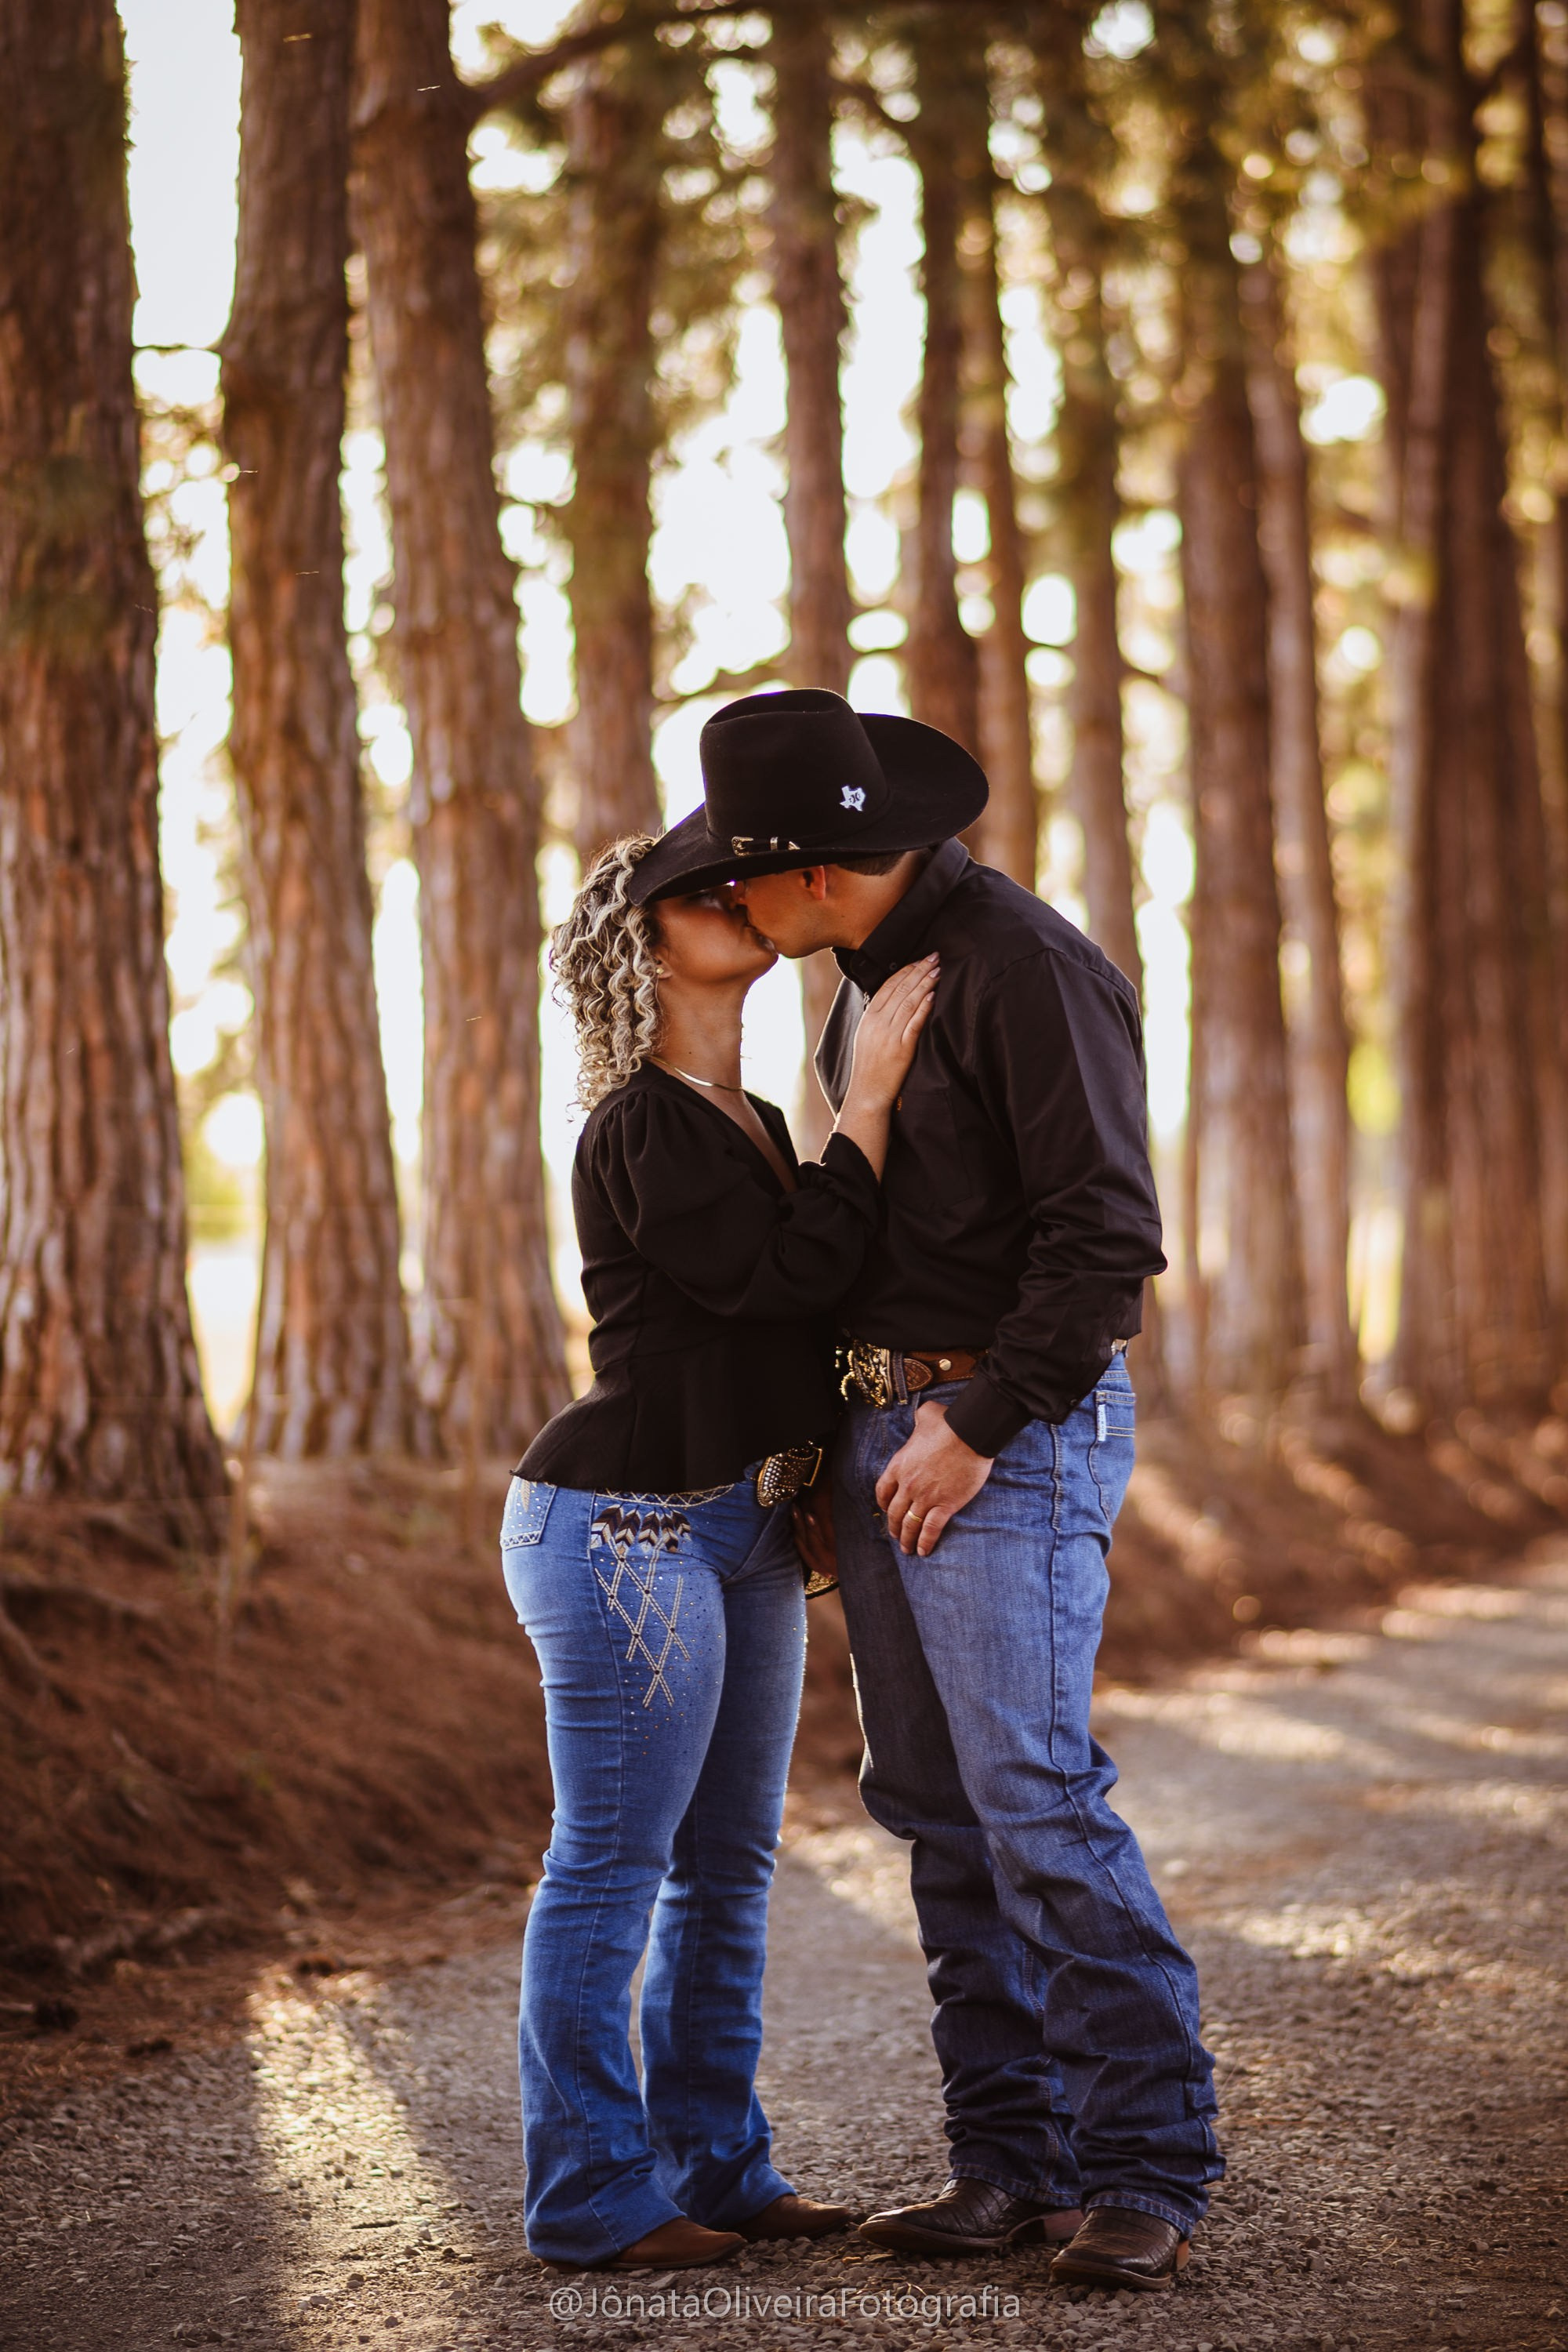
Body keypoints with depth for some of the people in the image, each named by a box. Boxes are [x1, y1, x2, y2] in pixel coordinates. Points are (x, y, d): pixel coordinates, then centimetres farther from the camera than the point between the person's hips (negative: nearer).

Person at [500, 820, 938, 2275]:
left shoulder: (753, 1128, 15)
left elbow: (808, 1289, 22)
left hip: (742, 1529, 10)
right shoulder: (642, 1133, -14)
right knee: (613, 1868, -3)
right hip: (629, 1529, -10)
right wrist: (871, 1093, -17)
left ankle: (712, 2163, 22)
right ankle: (593, 2196, 4)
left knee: (727, 1867, 13)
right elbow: (796, 1275, -21)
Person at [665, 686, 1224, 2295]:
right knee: (936, 1802, 7)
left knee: (1037, 1799, -12)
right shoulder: (871, 975, 12)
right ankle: (1013, 2160, 13)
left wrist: (978, 1429, -20)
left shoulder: (1025, 969, -17)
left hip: (1014, 1435, -9)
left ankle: (1145, 2172, -2)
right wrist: (848, 1433, 18)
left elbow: (1107, 1231, -21)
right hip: (890, 1424, 9)